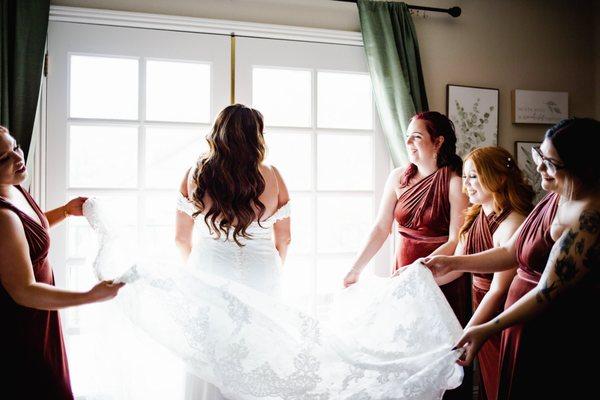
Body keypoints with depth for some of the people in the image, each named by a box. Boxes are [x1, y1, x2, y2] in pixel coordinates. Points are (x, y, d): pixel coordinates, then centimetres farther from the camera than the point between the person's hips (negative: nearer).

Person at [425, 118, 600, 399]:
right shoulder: (554, 199, 6)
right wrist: (452, 263, 5)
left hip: (555, 344, -8)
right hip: (521, 328, 8)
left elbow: (548, 293, -25)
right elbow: (510, 252, 12)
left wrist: (488, 330, -25)